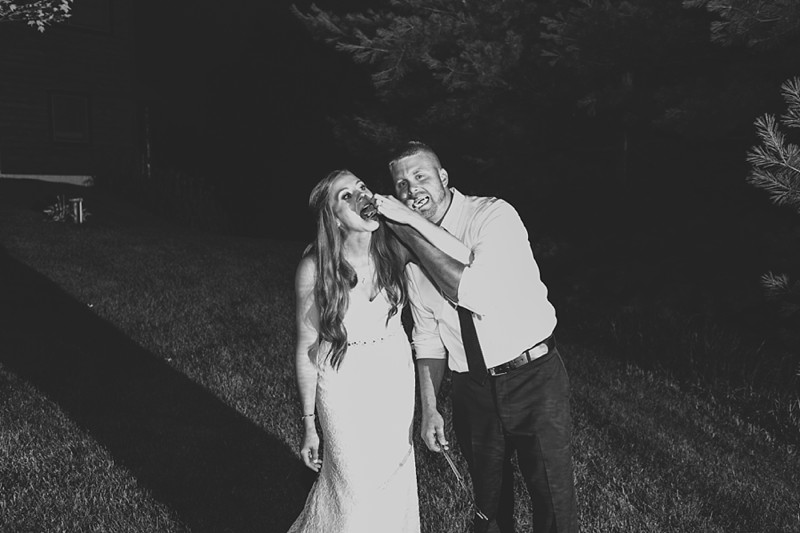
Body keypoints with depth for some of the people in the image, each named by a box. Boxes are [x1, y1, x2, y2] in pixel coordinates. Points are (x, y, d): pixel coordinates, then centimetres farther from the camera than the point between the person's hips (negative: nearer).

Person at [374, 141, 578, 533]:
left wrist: (411, 229, -24)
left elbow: (472, 292, -29)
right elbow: (427, 337, 8)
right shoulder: (412, 249, 2)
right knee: (489, 499, 19)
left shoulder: (495, 215, -14)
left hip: (534, 379, -4)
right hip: (473, 389, 5)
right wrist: (429, 410, 1)